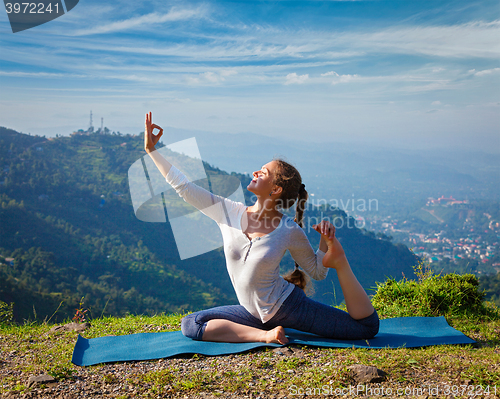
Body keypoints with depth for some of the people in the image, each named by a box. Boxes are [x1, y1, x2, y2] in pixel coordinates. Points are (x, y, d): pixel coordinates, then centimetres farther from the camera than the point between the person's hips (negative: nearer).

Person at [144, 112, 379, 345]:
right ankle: (264, 335, -18)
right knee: (190, 325, -13)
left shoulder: (290, 231, -13)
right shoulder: (229, 212, -7)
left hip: (287, 305, -4)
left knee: (367, 326, -9)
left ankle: (338, 258, 3)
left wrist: (327, 242, -18)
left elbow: (317, 271, 1)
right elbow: (183, 187, -7)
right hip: (253, 313, 4)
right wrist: (152, 150, -6)